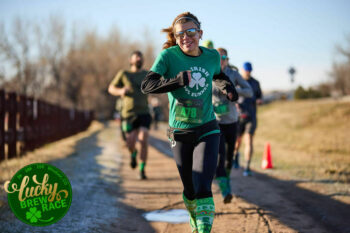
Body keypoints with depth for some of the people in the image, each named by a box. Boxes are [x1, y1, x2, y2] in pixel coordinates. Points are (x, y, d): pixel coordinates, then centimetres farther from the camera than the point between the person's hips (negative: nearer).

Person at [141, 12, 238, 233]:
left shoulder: (212, 56, -1)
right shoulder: (168, 55, -11)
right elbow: (147, 86, -21)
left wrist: (228, 87, 2)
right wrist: (178, 80, -31)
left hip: (207, 131, 0)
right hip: (180, 134, 0)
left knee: (202, 188, -16)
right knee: (190, 190, 14)